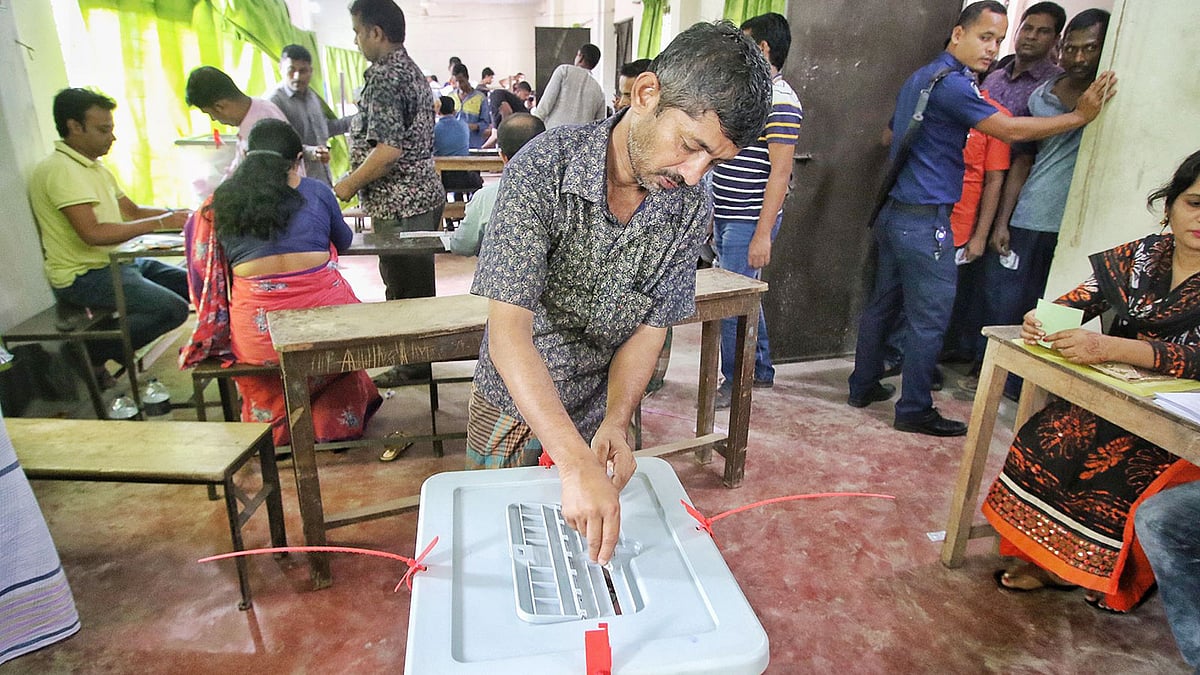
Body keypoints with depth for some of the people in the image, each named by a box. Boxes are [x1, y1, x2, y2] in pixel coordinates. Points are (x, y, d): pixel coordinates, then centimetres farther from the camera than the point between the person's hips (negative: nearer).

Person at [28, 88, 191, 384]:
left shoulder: (95, 167, 15)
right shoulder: (60, 170, -17)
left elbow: (132, 211, 16)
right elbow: (93, 233, -27)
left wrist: (176, 214, -2)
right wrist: (161, 223, -25)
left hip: (117, 262, 10)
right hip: (83, 277, -10)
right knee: (173, 309, -25)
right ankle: (91, 353, -4)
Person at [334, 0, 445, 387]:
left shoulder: (384, 76, -17)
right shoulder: (411, 70, 15)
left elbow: (389, 149, -25)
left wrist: (348, 185, -14)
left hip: (399, 203, -10)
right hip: (425, 194, 10)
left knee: (403, 287, 1)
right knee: (418, 284, 18)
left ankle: (413, 364, 13)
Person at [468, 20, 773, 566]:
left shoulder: (690, 210, -15)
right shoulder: (543, 167, -28)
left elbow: (648, 330, -8)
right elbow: (509, 334, -33)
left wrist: (616, 421, -25)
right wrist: (575, 464, -42)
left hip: (600, 414, 2)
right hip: (512, 405, -2)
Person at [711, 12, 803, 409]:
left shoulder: (781, 103, -14)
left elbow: (780, 173, -18)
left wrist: (763, 233, -21)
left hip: (749, 222, -9)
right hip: (725, 217, 9)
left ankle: (734, 382, 12)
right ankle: (760, 370, 32)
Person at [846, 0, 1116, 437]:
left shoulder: (919, 78, 17)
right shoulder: (951, 83, -14)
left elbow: (890, 135, 30)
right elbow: (1011, 130, -19)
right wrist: (1081, 116, -11)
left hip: (894, 214, 10)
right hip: (925, 221, -10)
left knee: (883, 304, 16)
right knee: (929, 319, -1)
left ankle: (863, 386, 26)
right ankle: (914, 410, 9)